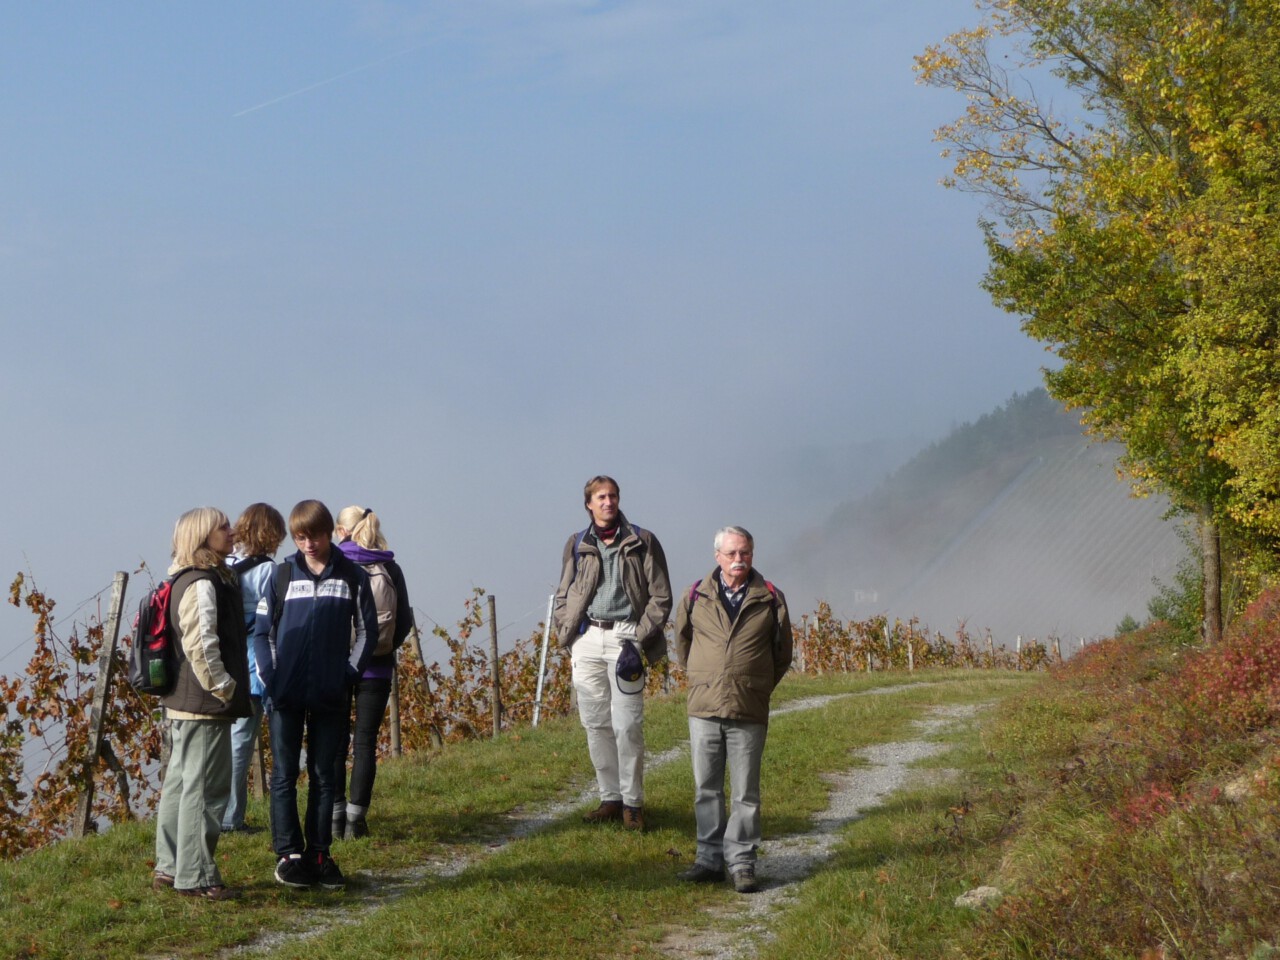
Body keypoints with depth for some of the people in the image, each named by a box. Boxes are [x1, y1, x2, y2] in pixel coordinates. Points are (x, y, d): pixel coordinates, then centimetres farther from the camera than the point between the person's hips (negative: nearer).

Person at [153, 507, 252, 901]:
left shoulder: (186, 581, 16)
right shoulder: (202, 584, -16)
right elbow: (200, 645, -23)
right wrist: (223, 688, -15)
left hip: (183, 703, 11)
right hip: (206, 706, -11)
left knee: (179, 784, 16)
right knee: (205, 789, -6)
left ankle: (170, 868, 24)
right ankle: (196, 877, -1)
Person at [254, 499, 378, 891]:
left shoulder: (352, 577, 2)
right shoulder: (283, 575, 3)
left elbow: (366, 630, 7)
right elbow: (262, 629, 6)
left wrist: (349, 672, -4)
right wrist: (270, 675, -5)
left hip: (329, 696, 0)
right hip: (285, 695, 0)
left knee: (323, 777, 8)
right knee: (284, 775, 2)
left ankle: (319, 854, 15)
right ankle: (288, 854, 7)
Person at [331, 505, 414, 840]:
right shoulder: (389, 568, 1)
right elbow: (404, 620, 1)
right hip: (376, 668, 1)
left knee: (335, 741, 6)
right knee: (366, 741, 4)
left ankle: (335, 816, 6)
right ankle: (356, 817, 2)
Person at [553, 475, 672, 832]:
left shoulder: (642, 542, 4)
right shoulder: (577, 545, 13)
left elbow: (661, 596, 3)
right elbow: (563, 596, 19)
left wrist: (640, 638, -6)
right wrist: (567, 635, 4)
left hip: (625, 635, -4)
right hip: (587, 639, 4)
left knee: (627, 726, -8)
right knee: (595, 723, 5)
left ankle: (632, 803, 2)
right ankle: (610, 798, 14)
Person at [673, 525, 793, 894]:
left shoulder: (770, 600, 2)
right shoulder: (696, 596, 4)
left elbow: (782, 655, 14)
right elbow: (682, 643, 20)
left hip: (749, 712, -1)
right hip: (704, 710, 2)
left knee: (746, 793, 2)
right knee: (706, 789, 7)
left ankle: (742, 863, 9)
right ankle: (710, 859, 16)